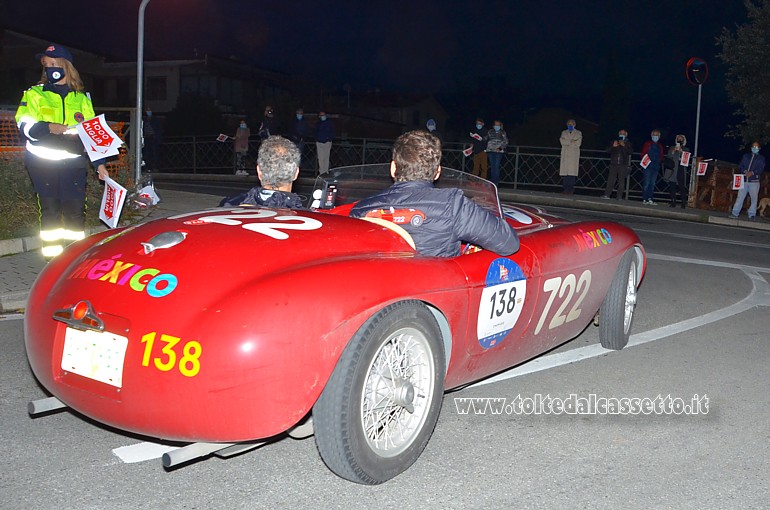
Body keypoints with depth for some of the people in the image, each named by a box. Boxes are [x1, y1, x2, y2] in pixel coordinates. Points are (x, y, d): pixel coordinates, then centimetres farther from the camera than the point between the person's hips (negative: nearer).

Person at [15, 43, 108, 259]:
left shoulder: (81, 98, 16)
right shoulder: (34, 94, 10)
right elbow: (24, 126, -2)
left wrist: (99, 163, 8)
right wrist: (48, 128, -21)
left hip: (73, 162, 2)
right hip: (42, 162, -1)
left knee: (76, 209, -1)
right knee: (50, 209, -4)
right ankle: (53, 258, 2)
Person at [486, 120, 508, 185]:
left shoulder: (503, 133, 5)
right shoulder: (490, 132, 11)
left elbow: (505, 142, 2)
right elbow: (486, 141, 16)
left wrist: (500, 148, -12)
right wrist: (486, 150, 10)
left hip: (499, 152, -2)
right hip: (491, 151, 2)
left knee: (497, 167, -8)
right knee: (492, 166, 4)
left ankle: (496, 182, -5)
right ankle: (492, 181, 9)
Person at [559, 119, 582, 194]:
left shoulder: (578, 133, 12)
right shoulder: (564, 132, 19)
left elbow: (578, 143, -3)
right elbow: (562, 141, 1)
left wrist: (567, 142, -3)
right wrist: (571, 141, -8)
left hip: (574, 155, -2)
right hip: (565, 154, 2)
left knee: (572, 172, -11)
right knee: (564, 172, -6)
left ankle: (571, 189, -12)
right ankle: (565, 188, -4)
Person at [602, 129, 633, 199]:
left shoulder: (628, 143, 10)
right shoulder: (614, 141, 15)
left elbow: (631, 151, -4)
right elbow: (608, 150, 8)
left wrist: (624, 146, -17)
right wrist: (613, 146, -12)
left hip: (623, 165, -1)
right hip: (613, 164, 1)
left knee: (621, 181, -3)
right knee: (611, 179, -5)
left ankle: (620, 196, -3)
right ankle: (607, 194, -6)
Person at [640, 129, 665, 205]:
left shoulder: (660, 146, 17)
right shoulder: (647, 144, 5)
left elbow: (661, 156, 19)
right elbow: (643, 154, 1)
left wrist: (660, 162, 1)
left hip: (656, 167, 5)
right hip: (648, 166, -5)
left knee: (653, 184, 3)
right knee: (647, 183, -8)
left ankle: (650, 199, 5)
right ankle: (644, 199, -6)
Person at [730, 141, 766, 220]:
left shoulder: (761, 158, 10)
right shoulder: (746, 156, 17)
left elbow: (761, 169, -4)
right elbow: (740, 166, 10)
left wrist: (752, 172, -21)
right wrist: (745, 171, -11)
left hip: (754, 181, -2)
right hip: (744, 180, 2)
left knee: (754, 198, -3)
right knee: (740, 197, -2)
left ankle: (752, 215, 1)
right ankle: (735, 213, -1)